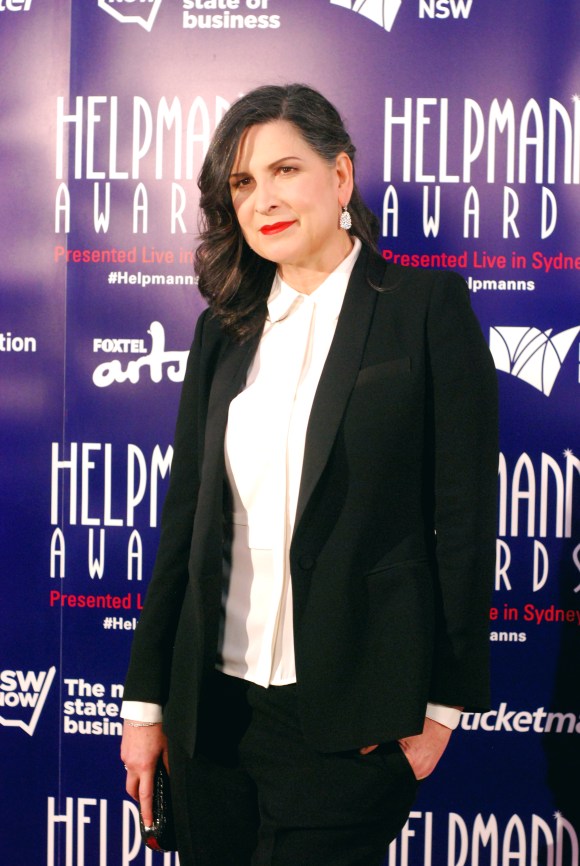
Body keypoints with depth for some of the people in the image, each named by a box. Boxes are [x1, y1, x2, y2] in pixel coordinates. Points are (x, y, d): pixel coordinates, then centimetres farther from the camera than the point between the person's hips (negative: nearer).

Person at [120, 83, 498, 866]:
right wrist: (146, 699, 10)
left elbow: (466, 513, -5)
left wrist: (444, 702, -7)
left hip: (350, 717, -4)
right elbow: (185, 516, 11)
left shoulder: (426, 303, -3)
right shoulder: (224, 330, 10)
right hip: (212, 706, 5)